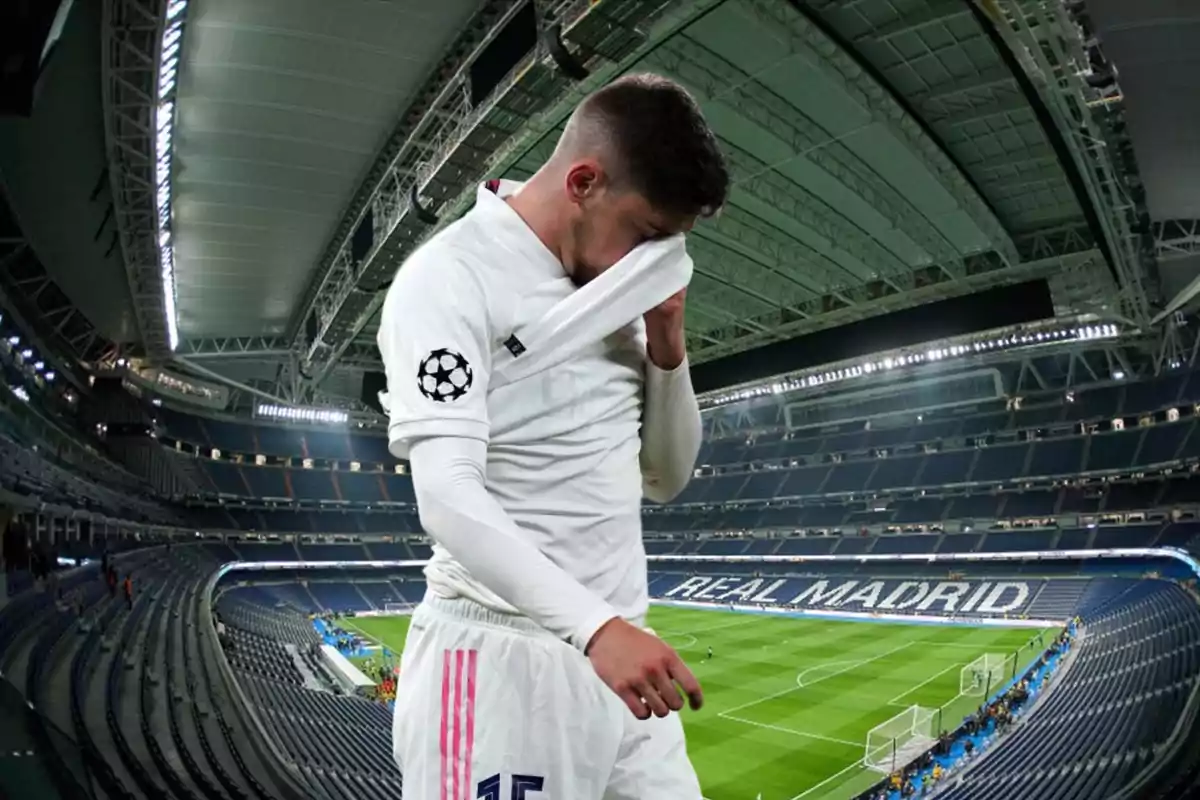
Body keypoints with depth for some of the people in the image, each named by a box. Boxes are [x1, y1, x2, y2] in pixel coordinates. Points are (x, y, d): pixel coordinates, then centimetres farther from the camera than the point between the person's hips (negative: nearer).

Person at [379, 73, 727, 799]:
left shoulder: (612, 283, 10)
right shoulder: (451, 279, -11)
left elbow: (667, 478, 13)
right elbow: (447, 495, -22)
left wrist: (668, 350, -2)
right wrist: (596, 625, -31)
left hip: (614, 648, 7)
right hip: (500, 663, -6)